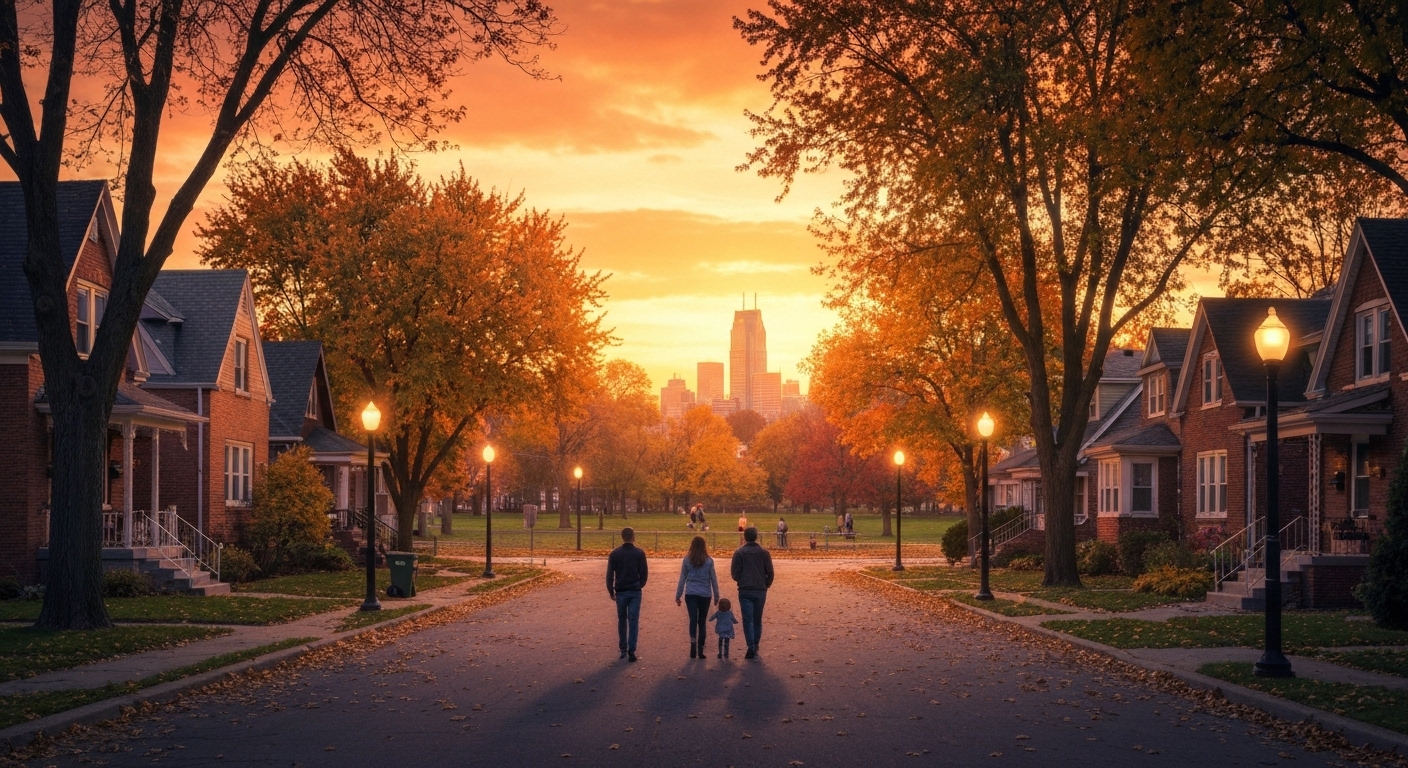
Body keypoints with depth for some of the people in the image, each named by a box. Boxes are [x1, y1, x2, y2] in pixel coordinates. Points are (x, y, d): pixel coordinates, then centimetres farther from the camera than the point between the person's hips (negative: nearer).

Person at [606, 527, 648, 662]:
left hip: (620, 592, 1)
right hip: (635, 592, -1)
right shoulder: (639, 553, -3)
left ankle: (623, 649, 17)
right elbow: (644, 573, -1)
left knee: (622, 620, 13)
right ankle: (631, 650, -11)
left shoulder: (615, 554, -2)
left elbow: (610, 575, -2)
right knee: (633, 621, -2)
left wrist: (611, 591, 7)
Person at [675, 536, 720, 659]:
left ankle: (693, 644, -16)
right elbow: (713, 579, 3)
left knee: (693, 620, 1)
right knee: (702, 621, 8)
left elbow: (682, 579, 3)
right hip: (705, 595, 0)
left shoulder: (687, 560, -1)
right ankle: (700, 649, 7)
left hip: (690, 594, 0)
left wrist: (678, 596, 11)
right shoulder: (709, 561, -3)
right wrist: (716, 596, 12)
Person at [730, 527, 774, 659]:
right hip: (760, 591, 2)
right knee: (757, 620, 14)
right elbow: (770, 573, 1)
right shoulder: (764, 553, 1)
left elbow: (734, 573, -5)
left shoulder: (739, 553, -4)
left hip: (745, 591, -2)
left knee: (747, 620, -1)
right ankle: (755, 647, 17)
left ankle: (751, 648, -11)